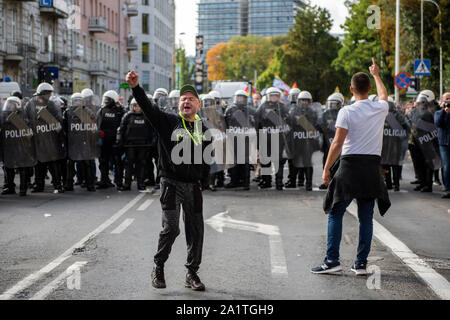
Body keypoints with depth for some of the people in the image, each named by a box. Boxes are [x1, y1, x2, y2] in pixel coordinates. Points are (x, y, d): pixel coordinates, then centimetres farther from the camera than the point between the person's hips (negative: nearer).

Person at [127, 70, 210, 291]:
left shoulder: (204, 131, 10)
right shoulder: (168, 122, 0)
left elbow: (207, 160, 19)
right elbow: (148, 107, -16)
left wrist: (201, 178, 7)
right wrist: (136, 87, -31)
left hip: (193, 186, 4)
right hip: (171, 183, -4)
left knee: (196, 231, 6)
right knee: (171, 227, -13)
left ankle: (192, 274, 19)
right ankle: (158, 268, 9)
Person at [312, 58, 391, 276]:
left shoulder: (347, 112, -8)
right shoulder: (380, 109, 5)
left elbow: (337, 143, -12)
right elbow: (384, 95, 31)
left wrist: (326, 169, -6)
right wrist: (376, 75, 46)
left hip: (350, 165, -4)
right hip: (373, 167, 4)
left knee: (335, 214, 3)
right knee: (366, 217, 8)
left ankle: (332, 260, -3)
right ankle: (361, 263, 8)